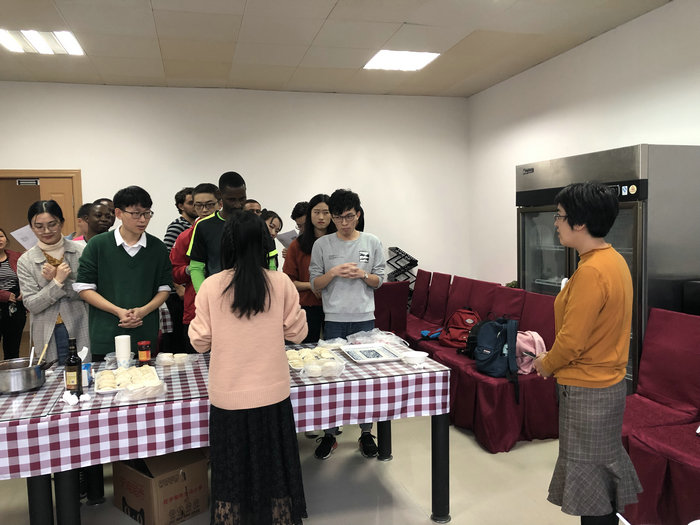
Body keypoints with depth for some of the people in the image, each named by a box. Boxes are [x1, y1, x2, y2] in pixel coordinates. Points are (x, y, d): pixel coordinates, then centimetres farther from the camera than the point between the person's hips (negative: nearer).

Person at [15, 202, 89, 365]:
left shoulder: (80, 251, -1)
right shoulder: (26, 261, 3)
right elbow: (31, 305, -3)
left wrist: (55, 278, -13)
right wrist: (57, 281, -16)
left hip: (81, 331, -1)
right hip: (49, 336, 1)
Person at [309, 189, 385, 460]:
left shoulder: (372, 243, 3)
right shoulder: (322, 245, 1)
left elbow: (379, 280, 7)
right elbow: (315, 284, 2)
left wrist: (362, 274, -13)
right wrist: (333, 273, -15)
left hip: (364, 318, 1)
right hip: (334, 318, 0)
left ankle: (366, 432, 22)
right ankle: (329, 434, 20)